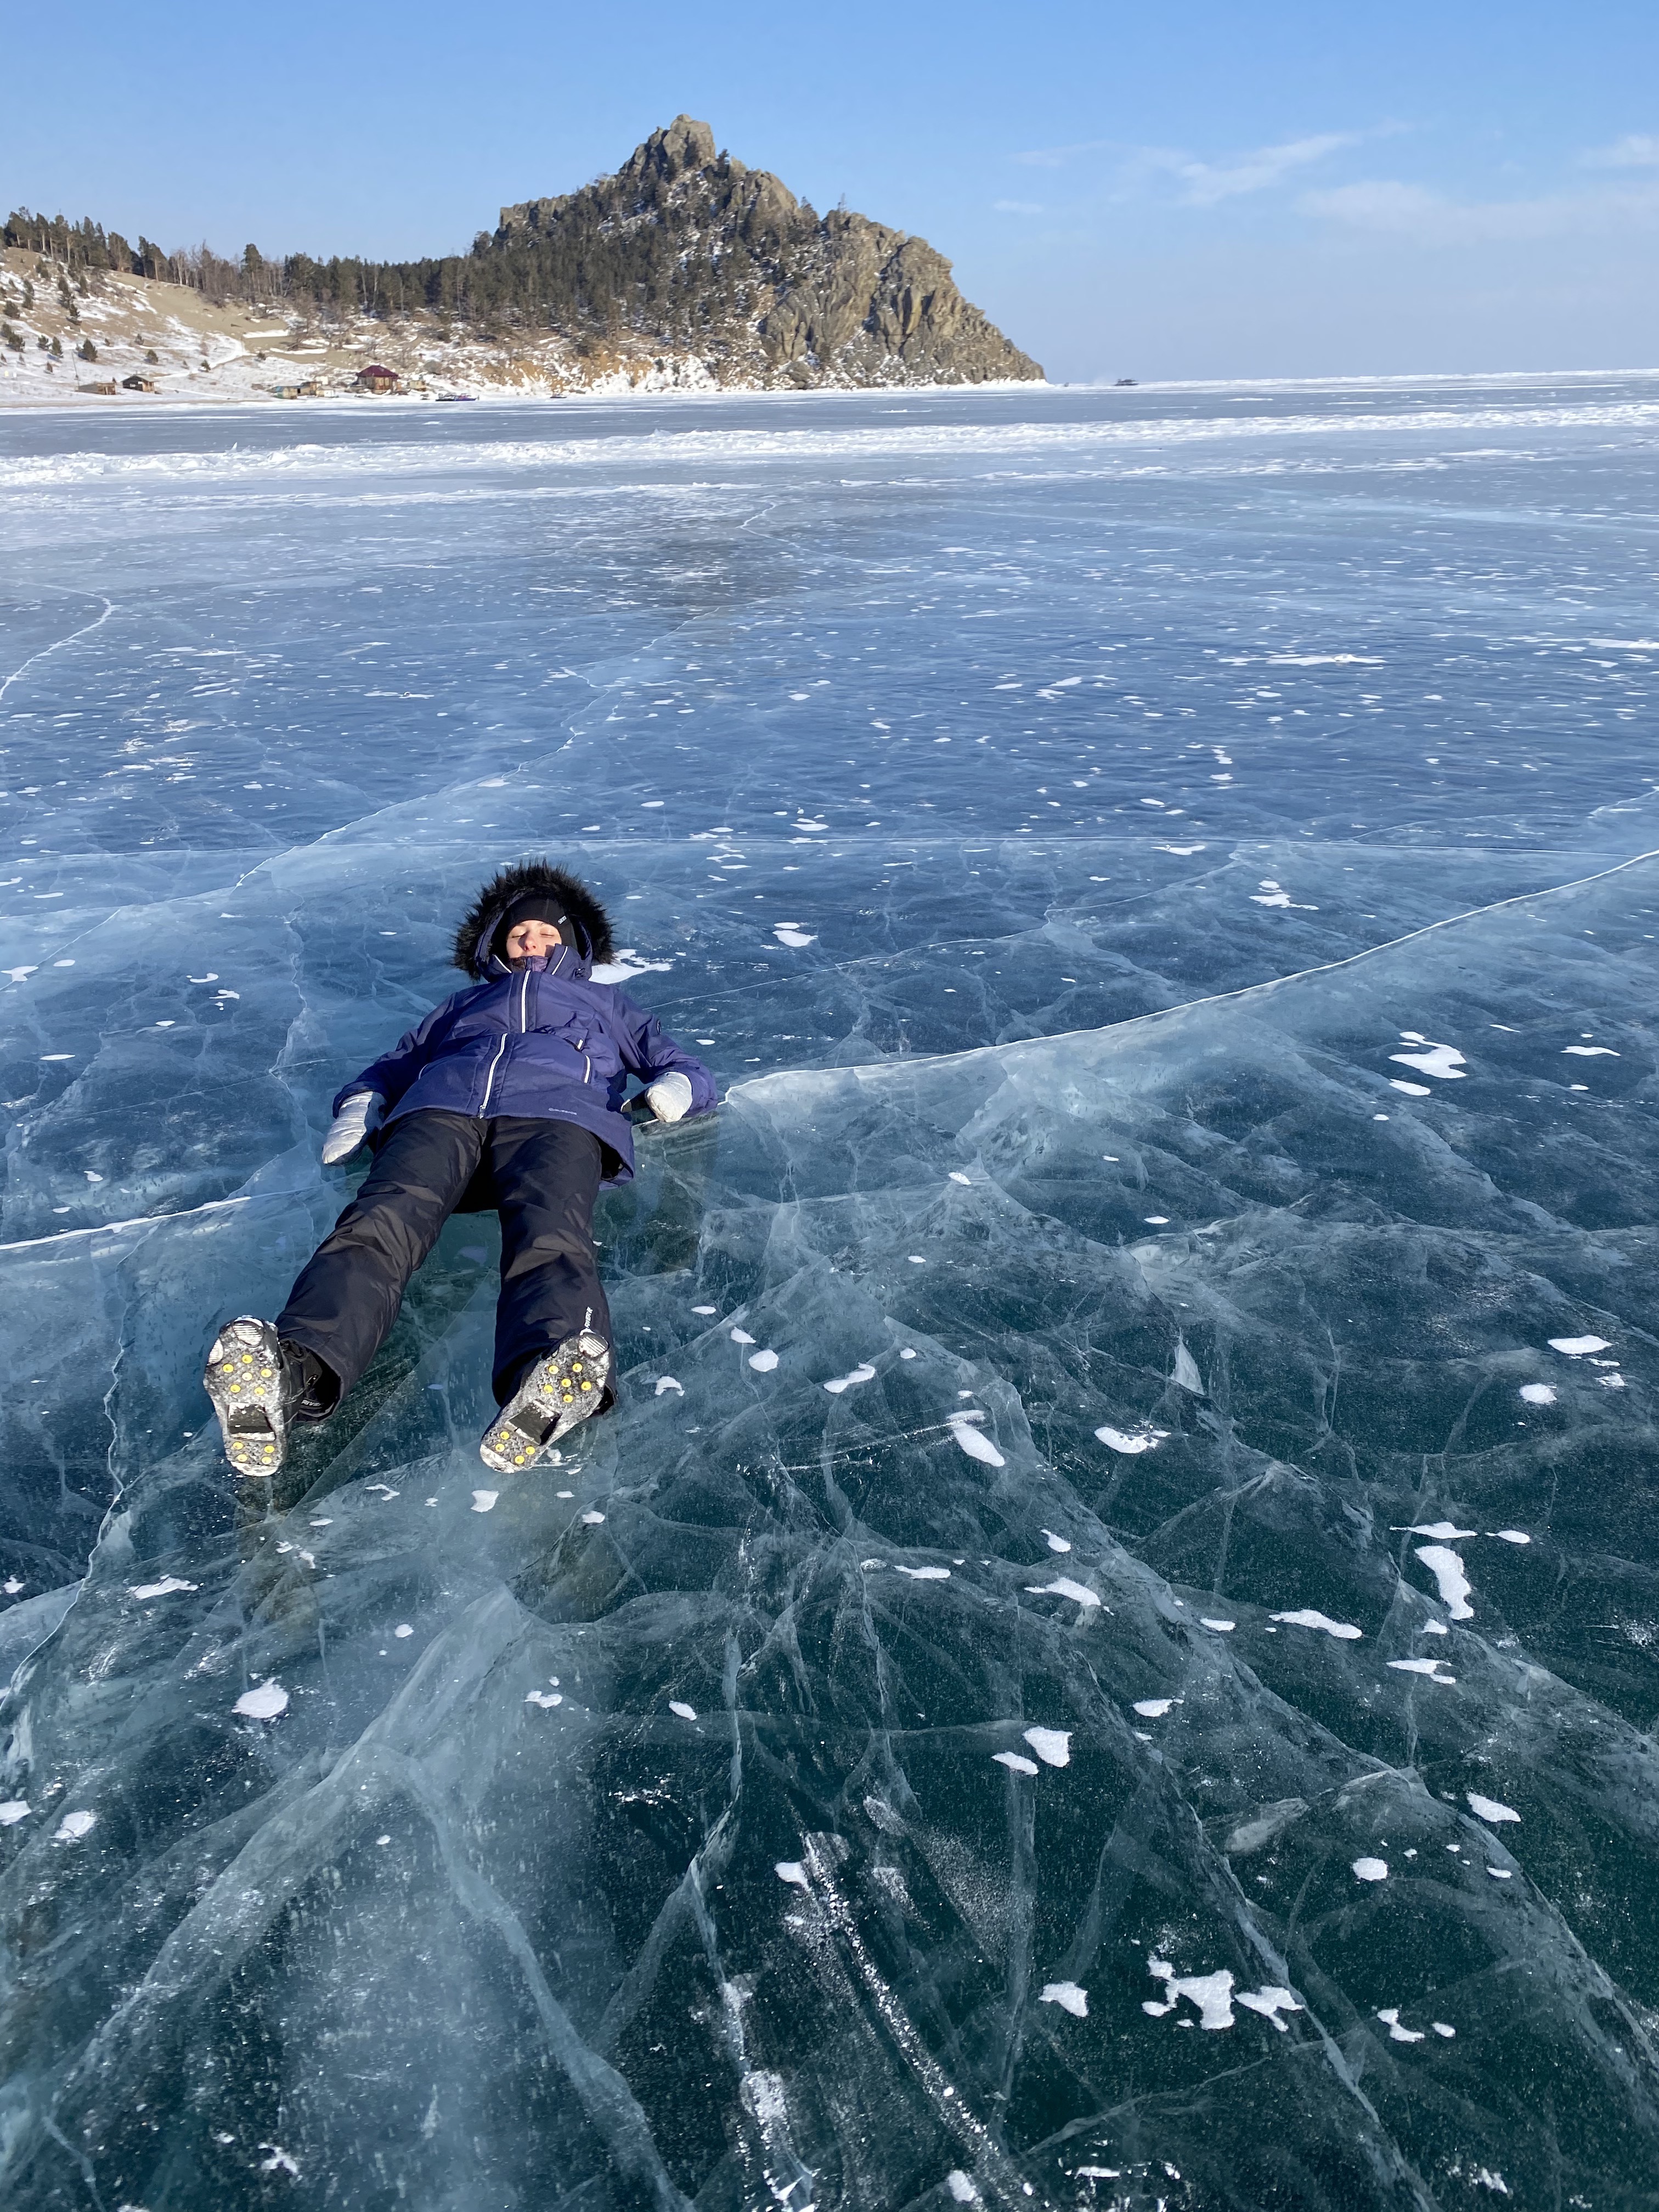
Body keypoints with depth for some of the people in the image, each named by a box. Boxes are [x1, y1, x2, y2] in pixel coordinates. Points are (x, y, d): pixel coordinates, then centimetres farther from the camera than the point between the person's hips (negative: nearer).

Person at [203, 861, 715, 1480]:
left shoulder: (604, 1001, 45)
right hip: (443, 1106, 2)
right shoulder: (465, 1004, 46)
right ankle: (294, 1371, -61)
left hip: (555, 1111, -1)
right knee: (381, 1221, -34)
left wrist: (676, 1087, 9)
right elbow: (391, 1064, 34)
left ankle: (549, 1387, -69)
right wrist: (359, 1106, 9)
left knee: (550, 1238, -38)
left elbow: (687, 1070, 35)